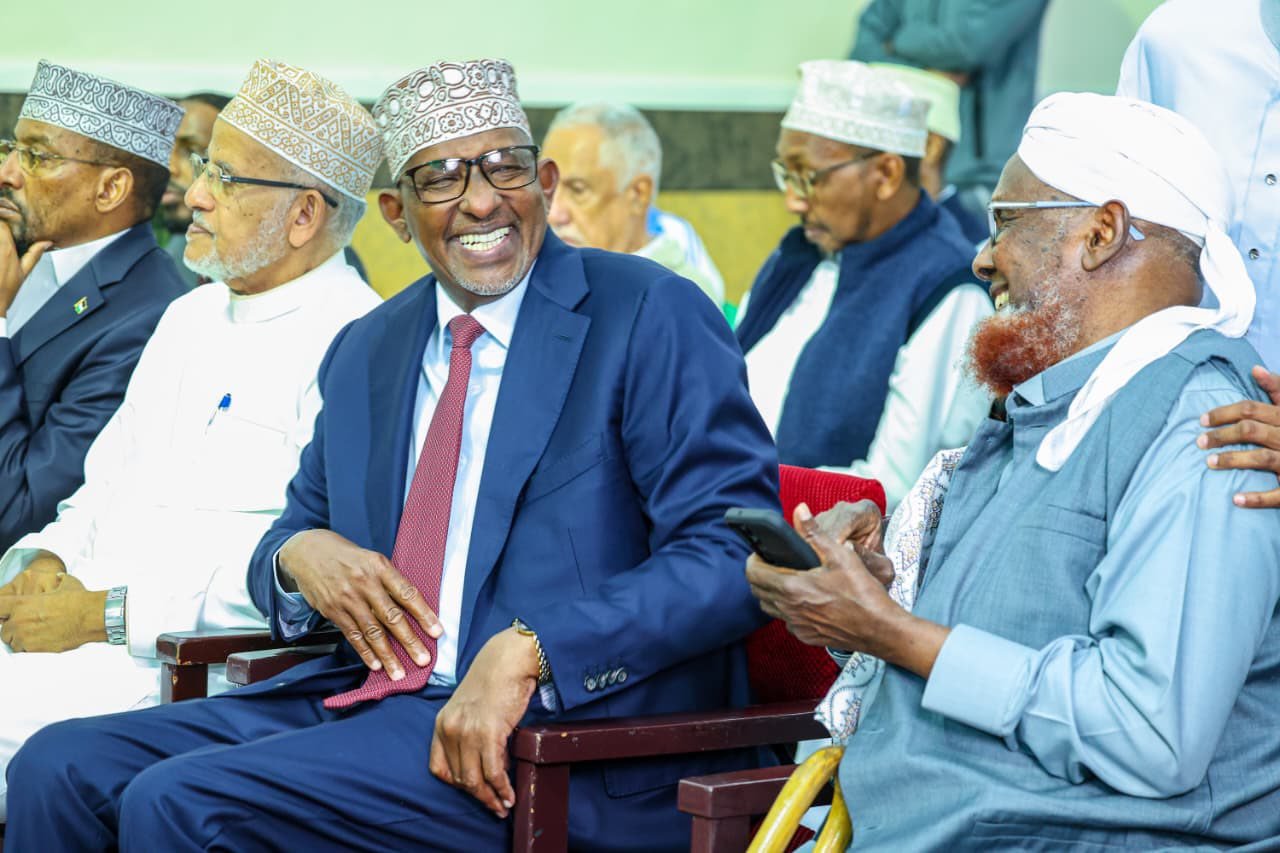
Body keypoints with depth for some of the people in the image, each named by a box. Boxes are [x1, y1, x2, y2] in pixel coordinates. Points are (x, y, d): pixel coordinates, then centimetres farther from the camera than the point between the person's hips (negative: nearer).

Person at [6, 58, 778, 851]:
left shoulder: (651, 316, -5)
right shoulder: (365, 352, 17)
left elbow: (738, 549, -15)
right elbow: (304, 526, 26)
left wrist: (529, 649, -25)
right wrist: (298, 553, 0)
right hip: (369, 697, 7)